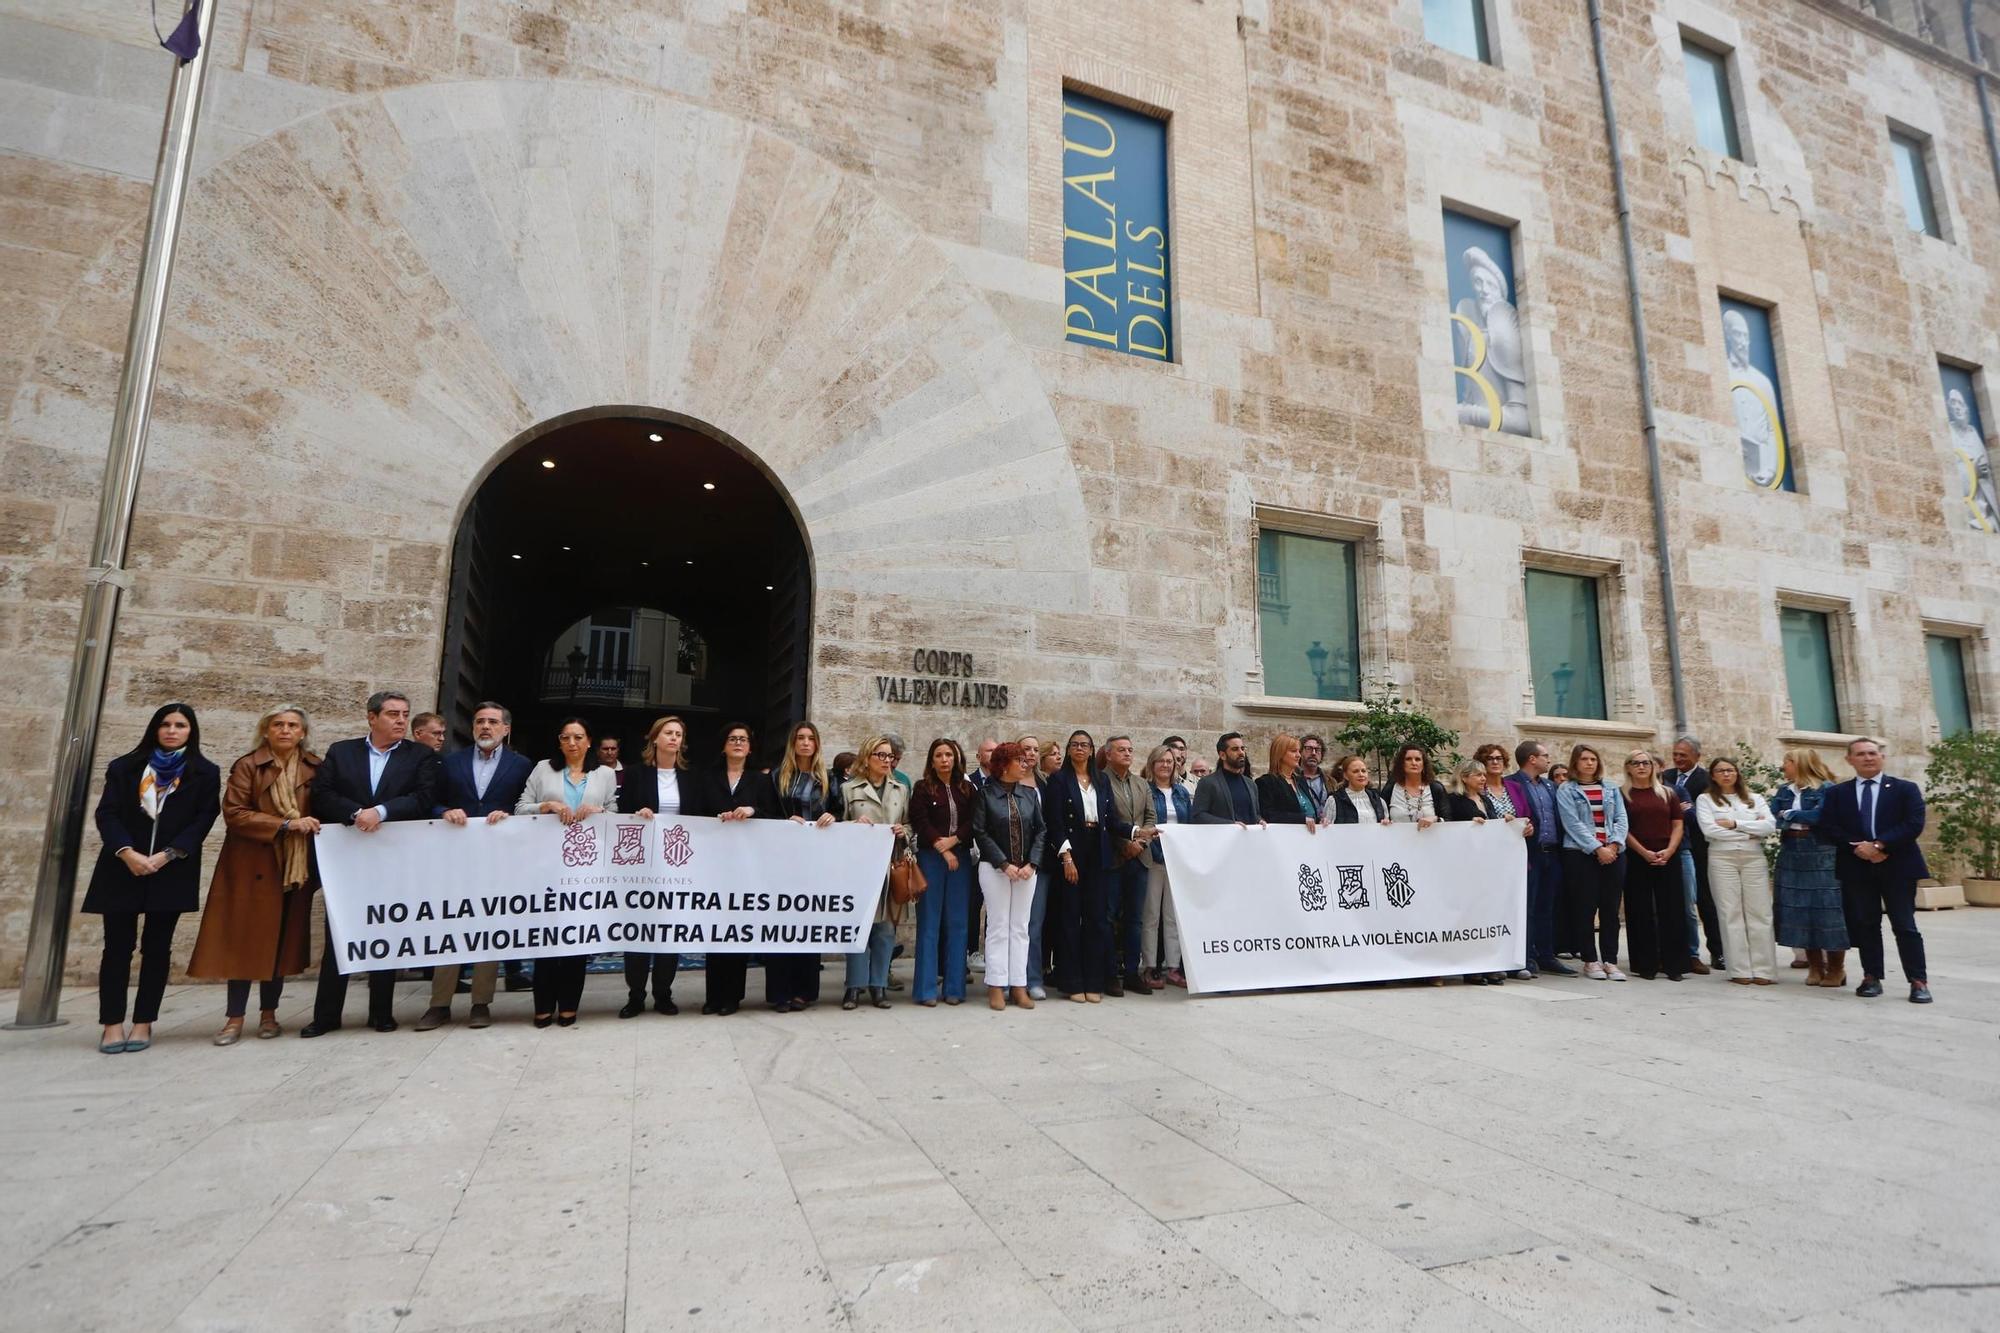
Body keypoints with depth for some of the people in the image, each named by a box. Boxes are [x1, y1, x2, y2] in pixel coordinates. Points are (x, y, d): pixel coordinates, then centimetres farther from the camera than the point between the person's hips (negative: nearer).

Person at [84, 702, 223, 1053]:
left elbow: (204, 820, -2)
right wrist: (127, 853, -15)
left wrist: (165, 856, -13)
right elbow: (107, 813, 0)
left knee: (157, 946, 2)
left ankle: (143, 1023, 8)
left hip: (172, 871, -1)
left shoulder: (205, 773, 5)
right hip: (122, 868, 1)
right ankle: (113, 1023, 6)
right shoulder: (124, 767, 9)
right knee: (118, 945, 0)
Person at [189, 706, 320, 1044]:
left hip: (296, 867, 3)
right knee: (244, 940, 0)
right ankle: (234, 1019, 9)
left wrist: (311, 825, -5)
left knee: (281, 940, 7)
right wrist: (285, 824, -18)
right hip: (252, 867, -2)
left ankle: (268, 1015, 17)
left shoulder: (315, 768, 6)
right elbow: (234, 813, -11)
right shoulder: (247, 766, -3)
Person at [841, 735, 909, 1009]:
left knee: (885, 925, 3)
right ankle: (855, 986, 6)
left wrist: (903, 830, -5)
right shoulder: (850, 789, 6)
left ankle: (878, 985, 12)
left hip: (891, 864, 3)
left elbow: (909, 824, 16)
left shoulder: (901, 790, 15)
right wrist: (855, 824, -13)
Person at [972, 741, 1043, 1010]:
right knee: (998, 927, 0)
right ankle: (996, 987, 7)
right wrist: (1004, 864, -14)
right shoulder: (985, 794, -3)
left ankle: (1019, 985, 12)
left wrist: (1031, 864, -7)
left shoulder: (1030, 794, 9)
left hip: (1026, 869, 4)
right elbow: (980, 833, -8)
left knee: (1020, 927, 6)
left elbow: (1040, 831, 6)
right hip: (995, 868, -4)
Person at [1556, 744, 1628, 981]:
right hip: (1581, 855, -3)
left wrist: (1614, 845, -9)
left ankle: (1610, 961, 10)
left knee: (1611, 909, 3)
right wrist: (1598, 848, -14)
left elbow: (1622, 819, 6)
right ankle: (1590, 961, 8)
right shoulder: (1566, 790, 2)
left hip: (1613, 854, 4)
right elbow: (1573, 824, -7)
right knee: (1585, 909, -1)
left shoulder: (1611, 789, 15)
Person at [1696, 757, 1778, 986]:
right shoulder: (1705, 799, 5)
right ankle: (1740, 971, 2)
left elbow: (1770, 826, -1)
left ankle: (1763, 970, 3)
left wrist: (1735, 824, -9)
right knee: (1731, 914, -2)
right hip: (1722, 858, -2)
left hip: (1754, 858, 2)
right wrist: (1750, 832, -4)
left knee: (1760, 913, -1)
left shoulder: (1755, 799, 13)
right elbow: (1710, 829, -8)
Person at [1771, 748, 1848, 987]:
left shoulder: (1826, 788, -6)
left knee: (1827, 910, -2)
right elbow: (1772, 816, 3)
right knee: (1799, 910, 6)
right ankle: (1815, 967, 15)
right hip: (1791, 857, 6)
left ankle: (1836, 969, 9)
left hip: (1820, 857, -6)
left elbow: (1819, 815, -19)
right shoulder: (1784, 790, 12)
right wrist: (1801, 820, -15)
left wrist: (1789, 815, -6)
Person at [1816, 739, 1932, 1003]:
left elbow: (1914, 824, -8)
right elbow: (1828, 829, 1)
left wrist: (1878, 845, -16)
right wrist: (1857, 848, -13)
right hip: (1856, 867, 2)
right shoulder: (1837, 793, 9)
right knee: (1865, 925, 6)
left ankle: (1918, 981, 5)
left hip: (1897, 866, -2)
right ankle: (1871, 977, 13)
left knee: (1905, 925, -1)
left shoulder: (1905, 789, 5)